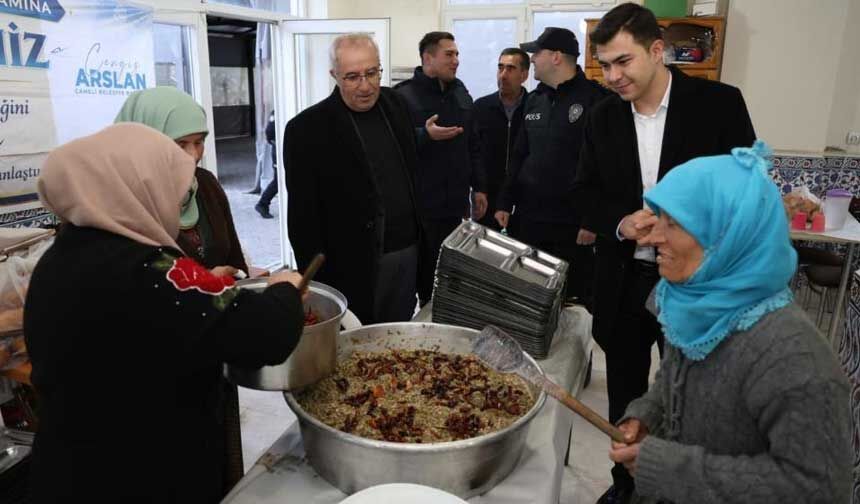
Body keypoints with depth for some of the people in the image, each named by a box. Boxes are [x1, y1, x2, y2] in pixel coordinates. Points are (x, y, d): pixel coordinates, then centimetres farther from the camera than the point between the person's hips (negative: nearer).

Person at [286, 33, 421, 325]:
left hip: (408, 253, 5)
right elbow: (303, 216, -12)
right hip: (354, 265, -5)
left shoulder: (394, 103, 5)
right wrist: (317, 279, -13)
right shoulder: (308, 128, -13)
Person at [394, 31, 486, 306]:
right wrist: (425, 135, -27)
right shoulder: (404, 96, -8)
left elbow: (472, 147, 18)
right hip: (420, 206, -6)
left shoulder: (461, 94, 14)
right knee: (422, 275, 2)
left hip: (456, 203, 6)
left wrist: (479, 187, 14)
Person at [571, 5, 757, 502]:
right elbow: (586, 191, 7)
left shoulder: (720, 103, -8)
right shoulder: (602, 116, 3)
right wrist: (619, 222, -13)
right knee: (624, 395, 16)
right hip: (622, 280, 3)